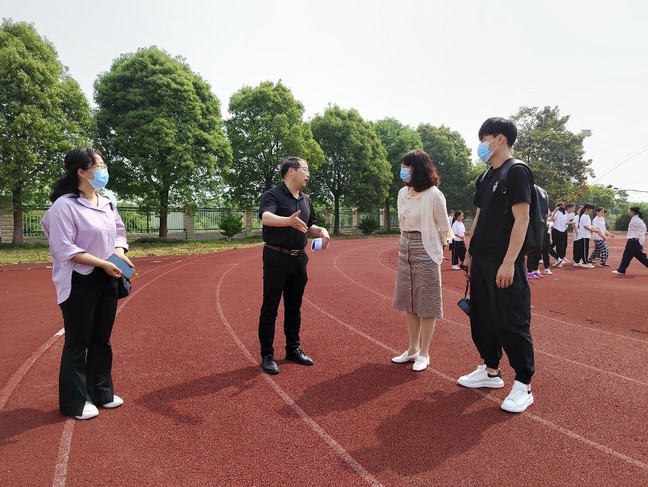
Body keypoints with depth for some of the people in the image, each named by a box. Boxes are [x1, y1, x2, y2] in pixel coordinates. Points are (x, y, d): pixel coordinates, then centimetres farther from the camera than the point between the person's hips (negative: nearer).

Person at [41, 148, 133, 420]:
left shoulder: (107, 204, 9)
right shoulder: (64, 206, -14)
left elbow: (119, 233, 17)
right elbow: (64, 249, -19)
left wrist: (119, 253, -4)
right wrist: (103, 263, -21)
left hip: (107, 281, 7)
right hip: (79, 283, -7)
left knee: (102, 340, 16)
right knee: (78, 343, 5)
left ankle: (101, 392, 31)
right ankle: (75, 402, 20)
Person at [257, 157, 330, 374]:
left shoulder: (305, 200, 12)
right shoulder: (272, 195, -11)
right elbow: (266, 218, -30)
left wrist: (321, 231, 0)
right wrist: (289, 220, -49)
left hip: (299, 259, 7)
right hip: (276, 258, -6)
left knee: (294, 307, 15)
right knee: (270, 308, 1)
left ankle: (293, 349, 28)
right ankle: (267, 355, 11)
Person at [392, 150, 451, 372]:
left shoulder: (433, 194, -13)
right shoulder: (402, 193, 6)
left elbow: (444, 228, -4)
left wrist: (432, 246, 6)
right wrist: (405, 243, 14)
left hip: (425, 251, -7)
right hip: (405, 250, 7)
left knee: (426, 304, 3)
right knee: (409, 302, 13)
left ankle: (424, 353, 15)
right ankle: (413, 349, 26)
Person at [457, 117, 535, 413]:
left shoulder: (516, 172, -10)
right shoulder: (485, 177, 15)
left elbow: (522, 219, -17)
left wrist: (509, 262, -21)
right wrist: (470, 254, 16)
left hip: (505, 265, -9)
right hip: (482, 262, 9)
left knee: (511, 324, -2)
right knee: (481, 319, 15)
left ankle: (523, 386, 11)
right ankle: (491, 371, 31)